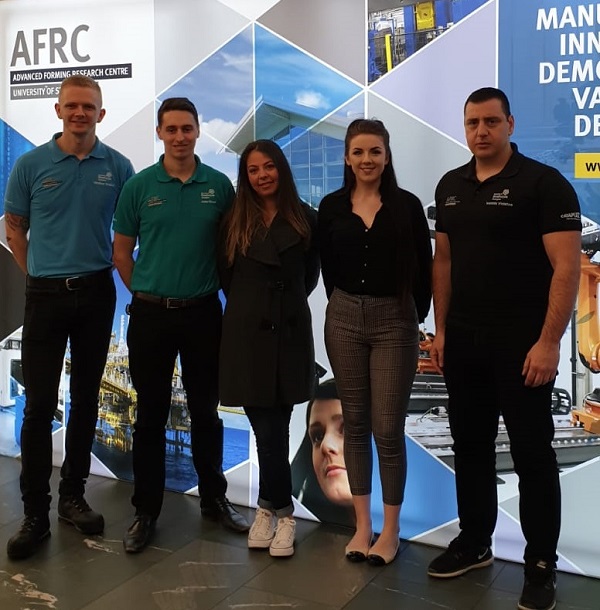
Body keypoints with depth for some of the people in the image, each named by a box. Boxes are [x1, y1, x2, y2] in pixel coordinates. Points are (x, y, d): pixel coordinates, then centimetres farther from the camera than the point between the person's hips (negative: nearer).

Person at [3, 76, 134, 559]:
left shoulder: (117, 167, 1)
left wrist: (104, 268, 7)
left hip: (96, 293, 2)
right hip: (46, 295, -1)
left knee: (86, 399, 9)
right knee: (39, 404, -2)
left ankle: (73, 496, 24)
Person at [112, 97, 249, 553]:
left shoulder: (219, 185, 1)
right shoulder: (139, 186, -1)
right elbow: (122, 251, 5)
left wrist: (228, 293, 4)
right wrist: (147, 294, 4)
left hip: (203, 312, 1)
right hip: (151, 314, -1)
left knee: (206, 411, 12)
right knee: (151, 414, 7)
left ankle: (215, 499, 27)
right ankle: (146, 511, 19)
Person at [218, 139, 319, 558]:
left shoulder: (304, 219, 2)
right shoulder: (235, 222, 2)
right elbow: (226, 276, 11)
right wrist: (253, 306, 11)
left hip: (290, 333, 0)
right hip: (247, 333, 0)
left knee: (272, 429, 4)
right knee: (270, 430, 2)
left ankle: (270, 508, 23)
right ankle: (283, 513, 19)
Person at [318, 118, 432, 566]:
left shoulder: (407, 205, -2)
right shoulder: (332, 206, 3)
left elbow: (423, 268, 2)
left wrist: (417, 315, 3)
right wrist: (346, 305, 12)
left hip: (395, 322, -2)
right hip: (344, 319, 3)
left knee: (388, 429, -1)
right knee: (355, 424, 9)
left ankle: (391, 529, 14)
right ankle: (362, 523, 21)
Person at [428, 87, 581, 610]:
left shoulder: (543, 182, -8)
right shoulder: (450, 186, 10)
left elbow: (567, 267, -13)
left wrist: (549, 341, -19)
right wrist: (441, 329, 9)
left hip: (522, 342, -5)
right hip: (463, 340, 6)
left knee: (532, 454, 4)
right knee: (470, 445, 14)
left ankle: (541, 565, 17)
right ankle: (474, 542, 30)